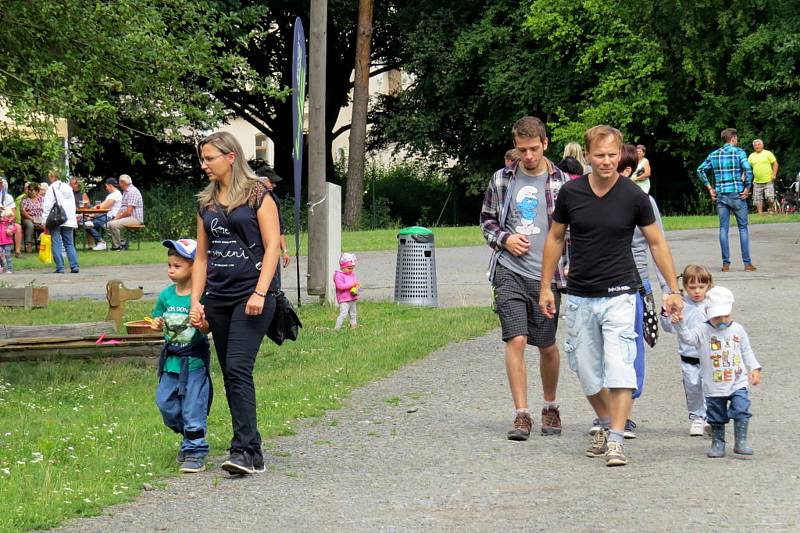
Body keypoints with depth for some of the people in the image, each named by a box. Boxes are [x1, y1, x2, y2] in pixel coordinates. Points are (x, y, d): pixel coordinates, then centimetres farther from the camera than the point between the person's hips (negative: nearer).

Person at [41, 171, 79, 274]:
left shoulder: (52, 188, -3)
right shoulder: (68, 188, 15)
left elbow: (47, 206, -7)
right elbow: (73, 205, 18)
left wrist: (45, 221, -6)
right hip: (69, 219, 5)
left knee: (57, 244, -2)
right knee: (69, 244, 8)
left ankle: (60, 267, -7)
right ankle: (74, 266, -1)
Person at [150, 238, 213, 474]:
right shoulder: (166, 295, 5)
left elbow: (208, 327, -10)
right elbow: (159, 319, 16)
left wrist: (202, 324, -31)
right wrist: (156, 324, -6)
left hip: (195, 360, -6)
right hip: (171, 359, 6)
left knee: (193, 407, -3)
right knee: (165, 402, 7)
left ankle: (195, 453, 5)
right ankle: (187, 437, 29)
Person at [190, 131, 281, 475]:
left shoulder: (257, 194, -2)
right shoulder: (206, 202, 14)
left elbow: (272, 246, -7)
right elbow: (202, 256, 17)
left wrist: (260, 293, -16)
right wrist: (195, 301, 7)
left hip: (252, 295, -6)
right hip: (218, 298, 6)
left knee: (238, 369, -17)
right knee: (231, 375, 5)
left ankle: (246, 451, -18)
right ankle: (250, 451, 10)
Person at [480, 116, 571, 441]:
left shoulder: (562, 182, 2)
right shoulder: (502, 180, 6)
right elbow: (486, 219, 15)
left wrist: (569, 266, -5)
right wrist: (504, 240, -4)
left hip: (546, 275, 0)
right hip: (510, 272, 0)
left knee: (547, 346, 10)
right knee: (516, 340, -11)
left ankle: (551, 408, 30)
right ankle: (521, 414, -7)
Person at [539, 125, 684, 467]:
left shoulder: (633, 197, -7)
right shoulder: (571, 193, -2)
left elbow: (657, 243, 3)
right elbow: (555, 237, 11)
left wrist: (673, 290, 3)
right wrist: (546, 287, 10)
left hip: (619, 294, -3)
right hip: (579, 296, 3)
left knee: (619, 366, -15)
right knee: (587, 371, 9)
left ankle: (616, 440, -16)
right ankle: (606, 425, 30)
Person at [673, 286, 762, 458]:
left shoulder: (737, 330, 5)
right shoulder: (703, 332, -4)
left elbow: (746, 351, 13)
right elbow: (687, 337, -20)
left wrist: (754, 369, 6)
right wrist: (679, 325, -38)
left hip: (738, 383, 1)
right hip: (714, 386, -1)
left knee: (741, 411, -11)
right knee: (716, 418, 8)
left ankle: (741, 442, -3)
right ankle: (717, 444, 21)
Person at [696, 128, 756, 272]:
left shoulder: (714, 154, 9)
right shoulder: (739, 152, -4)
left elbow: (700, 170, 8)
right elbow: (748, 169, -18)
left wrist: (709, 188, 11)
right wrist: (747, 188, -9)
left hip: (720, 195, 3)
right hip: (737, 194, -3)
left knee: (723, 228, 7)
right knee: (743, 228, 4)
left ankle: (726, 263, 5)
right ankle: (747, 263, 4)